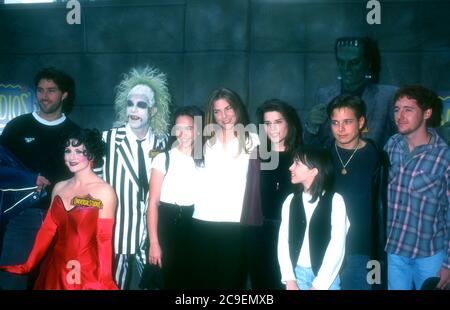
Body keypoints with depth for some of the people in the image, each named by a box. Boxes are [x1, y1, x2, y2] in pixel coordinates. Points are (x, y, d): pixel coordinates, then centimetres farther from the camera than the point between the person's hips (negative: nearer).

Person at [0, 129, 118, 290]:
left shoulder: (104, 191, -11)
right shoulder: (59, 188, 5)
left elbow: (104, 239, -13)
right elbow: (48, 228, 6)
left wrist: (104, 281, -14)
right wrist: (29, 265, 4)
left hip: (86, 272, -5)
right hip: (55, 268, 5)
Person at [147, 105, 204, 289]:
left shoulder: (204, 162, 3)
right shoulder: (163, 159, -5)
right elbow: (153, 203, -7)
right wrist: (154, 242, -13)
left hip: (195, 227, 3)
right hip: (167, 226, -3)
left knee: (193, 281, 10)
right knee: (170, 280, 6)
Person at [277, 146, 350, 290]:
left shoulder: (335, 200, -5)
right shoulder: (291, 200, 6)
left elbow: (337, 245, -10)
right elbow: (283, 241, 1)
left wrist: (318, 285, -12)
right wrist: (289, 280, -8)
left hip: (326, 278, -3)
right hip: (297, 273, 3)